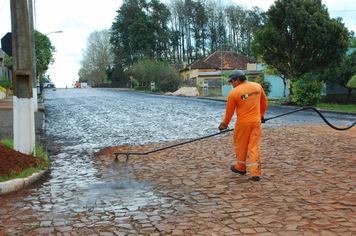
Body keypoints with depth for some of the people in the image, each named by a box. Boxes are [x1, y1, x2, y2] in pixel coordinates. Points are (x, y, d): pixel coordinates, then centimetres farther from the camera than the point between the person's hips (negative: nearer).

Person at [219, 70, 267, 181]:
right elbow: (264, 102, 17)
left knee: (240, 145, 14)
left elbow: (229, 111, -3)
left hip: (242, 123, -4)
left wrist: (224, 124, 12)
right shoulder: (258, 86, 4)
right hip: (256, 121, 4)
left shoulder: (234, 92, -11)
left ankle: (240, 168, 31)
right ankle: (255, 173, 0)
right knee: (254, 146, 5)